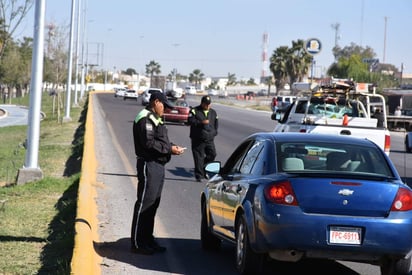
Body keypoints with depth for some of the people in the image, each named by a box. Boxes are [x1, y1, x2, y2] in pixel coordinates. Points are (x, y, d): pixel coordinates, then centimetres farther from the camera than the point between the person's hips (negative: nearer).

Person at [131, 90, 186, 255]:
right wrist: (169, 149, -16)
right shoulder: (145, 119, -13)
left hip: (158, 165, 11)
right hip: (148, 165, -11)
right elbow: (149, 143, -21)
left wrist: (171, 147, 5)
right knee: (144, 204, -8)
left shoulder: (155, 119, 21)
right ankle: (138, 243, -5)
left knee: (153, 204, 14)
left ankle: (147, 239, 22)